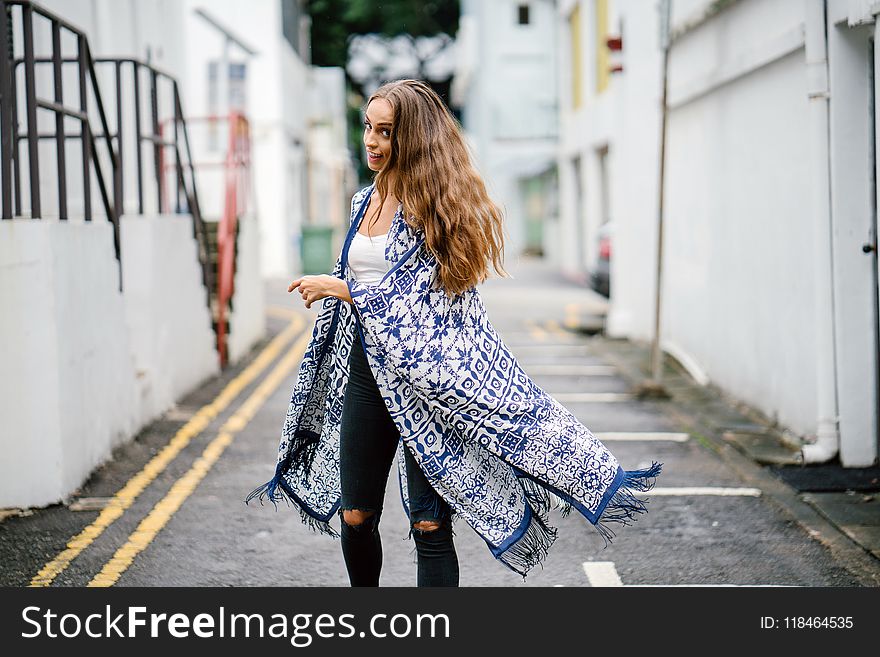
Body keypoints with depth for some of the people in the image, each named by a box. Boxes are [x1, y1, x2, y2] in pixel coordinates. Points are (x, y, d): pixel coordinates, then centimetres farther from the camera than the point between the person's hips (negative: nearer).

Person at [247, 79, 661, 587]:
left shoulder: (436, 202, -10)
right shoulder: (365, 200, 12)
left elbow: (407, 297, -16)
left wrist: (332, 287, -6)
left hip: (428, 373, -7)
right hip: (366, 370, 7)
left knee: (430, 525, -6)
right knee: (355, 517, 10)